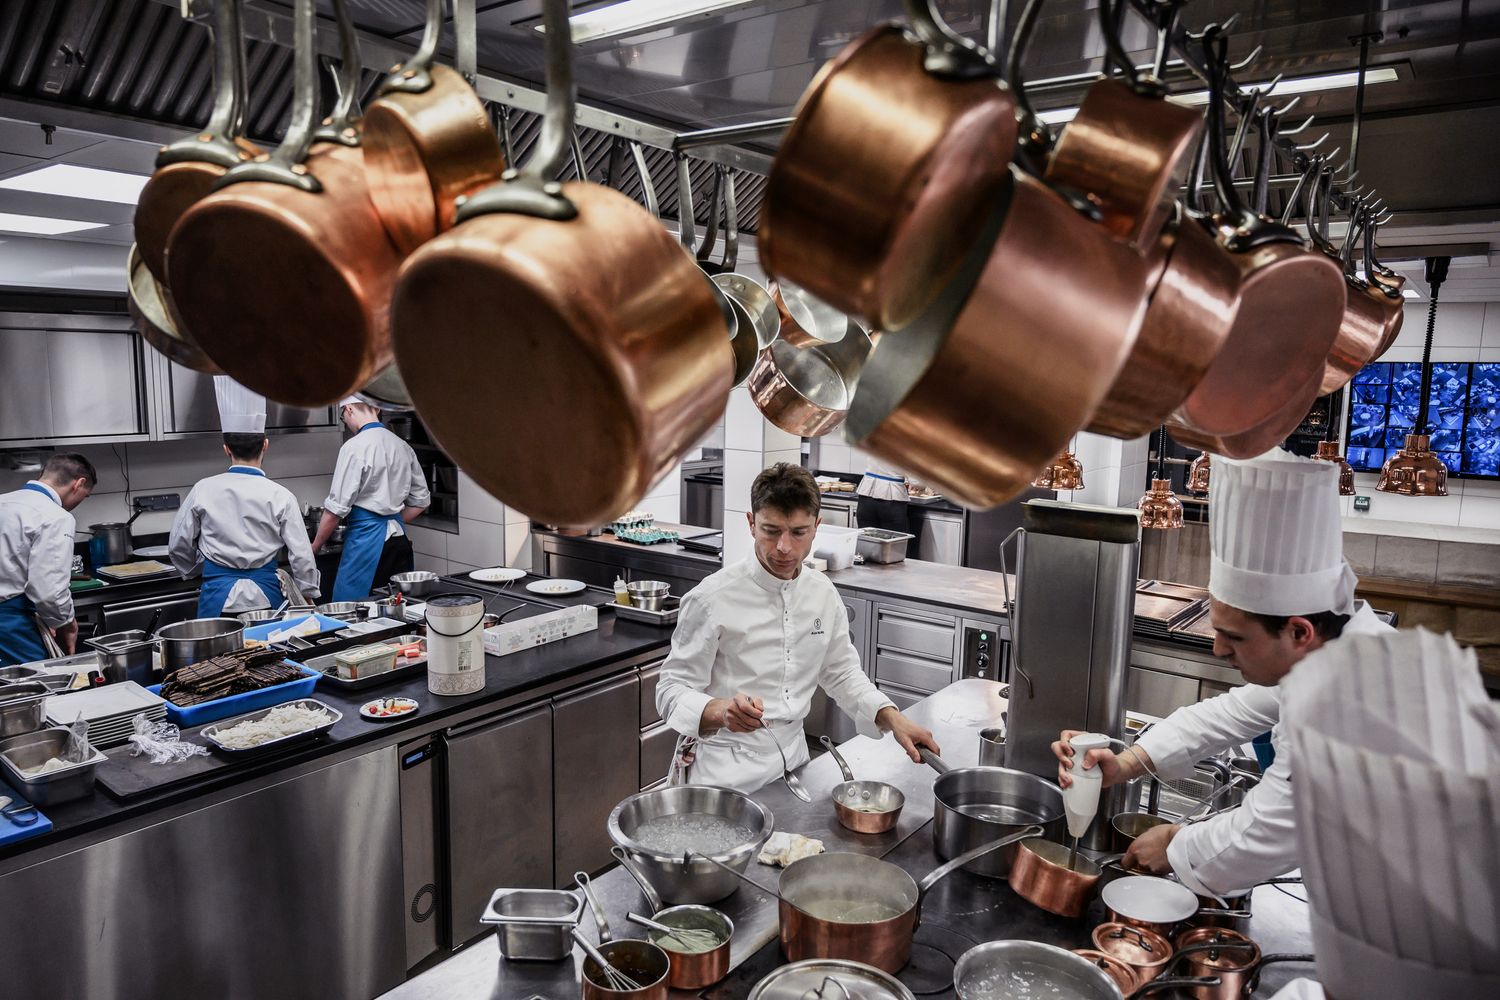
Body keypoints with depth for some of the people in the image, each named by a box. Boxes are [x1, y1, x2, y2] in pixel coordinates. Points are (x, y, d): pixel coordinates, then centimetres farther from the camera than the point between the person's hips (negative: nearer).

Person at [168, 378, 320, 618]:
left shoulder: (203, 490, -2)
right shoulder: (280, 496, -7)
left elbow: (178, 546, 8)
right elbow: (301, 555, -5)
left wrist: (197, 571, 28)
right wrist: (309, 597, 10)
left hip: (218, 595, 1)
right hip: (264, 596, -1)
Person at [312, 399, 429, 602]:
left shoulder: (355, 446, -10)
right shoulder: (402, 446, 10)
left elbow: (337, 507, -10)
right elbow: (421, 500, 17)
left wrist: (315, 546, 2)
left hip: (366, 537, -7)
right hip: (399, 538, 7)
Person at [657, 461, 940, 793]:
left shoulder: (822, 593, 2)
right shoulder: (712, 598, -16)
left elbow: (841, 672, 13)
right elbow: (673, 690, -13)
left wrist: (892, 718, -2)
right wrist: (721, 710, -33)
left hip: (793, 755, 5)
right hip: (726, 769, -5)